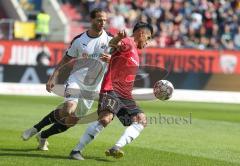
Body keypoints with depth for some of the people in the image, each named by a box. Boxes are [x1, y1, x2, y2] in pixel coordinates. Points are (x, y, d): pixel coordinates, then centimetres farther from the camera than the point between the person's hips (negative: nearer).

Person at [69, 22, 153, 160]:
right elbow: (112, 43, -28)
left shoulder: (135, 51, 26)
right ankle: (77, 150, -22)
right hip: (112, 90, -10)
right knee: (106, 118, -28)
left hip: (125, 96, 10)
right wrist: (117, 40, -49)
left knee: (141, 120, -7)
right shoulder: (127, 42, -4)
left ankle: (116, 148, -19)